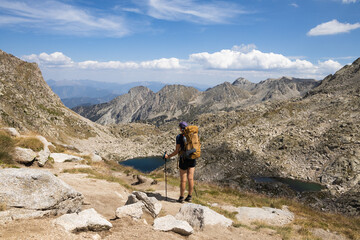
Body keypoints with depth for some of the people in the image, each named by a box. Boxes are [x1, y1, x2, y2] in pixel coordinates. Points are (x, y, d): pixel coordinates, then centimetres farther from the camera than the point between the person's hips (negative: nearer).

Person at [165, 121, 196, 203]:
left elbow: (176, 151, -10)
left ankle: (181, 198, 13)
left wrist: (168, 156, 3)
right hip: (192, 158, 5)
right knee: (190, 178, 9)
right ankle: (189, 197, 15)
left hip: (184, 159, -4)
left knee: (183, 179, 5)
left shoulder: (179, 136, -10)